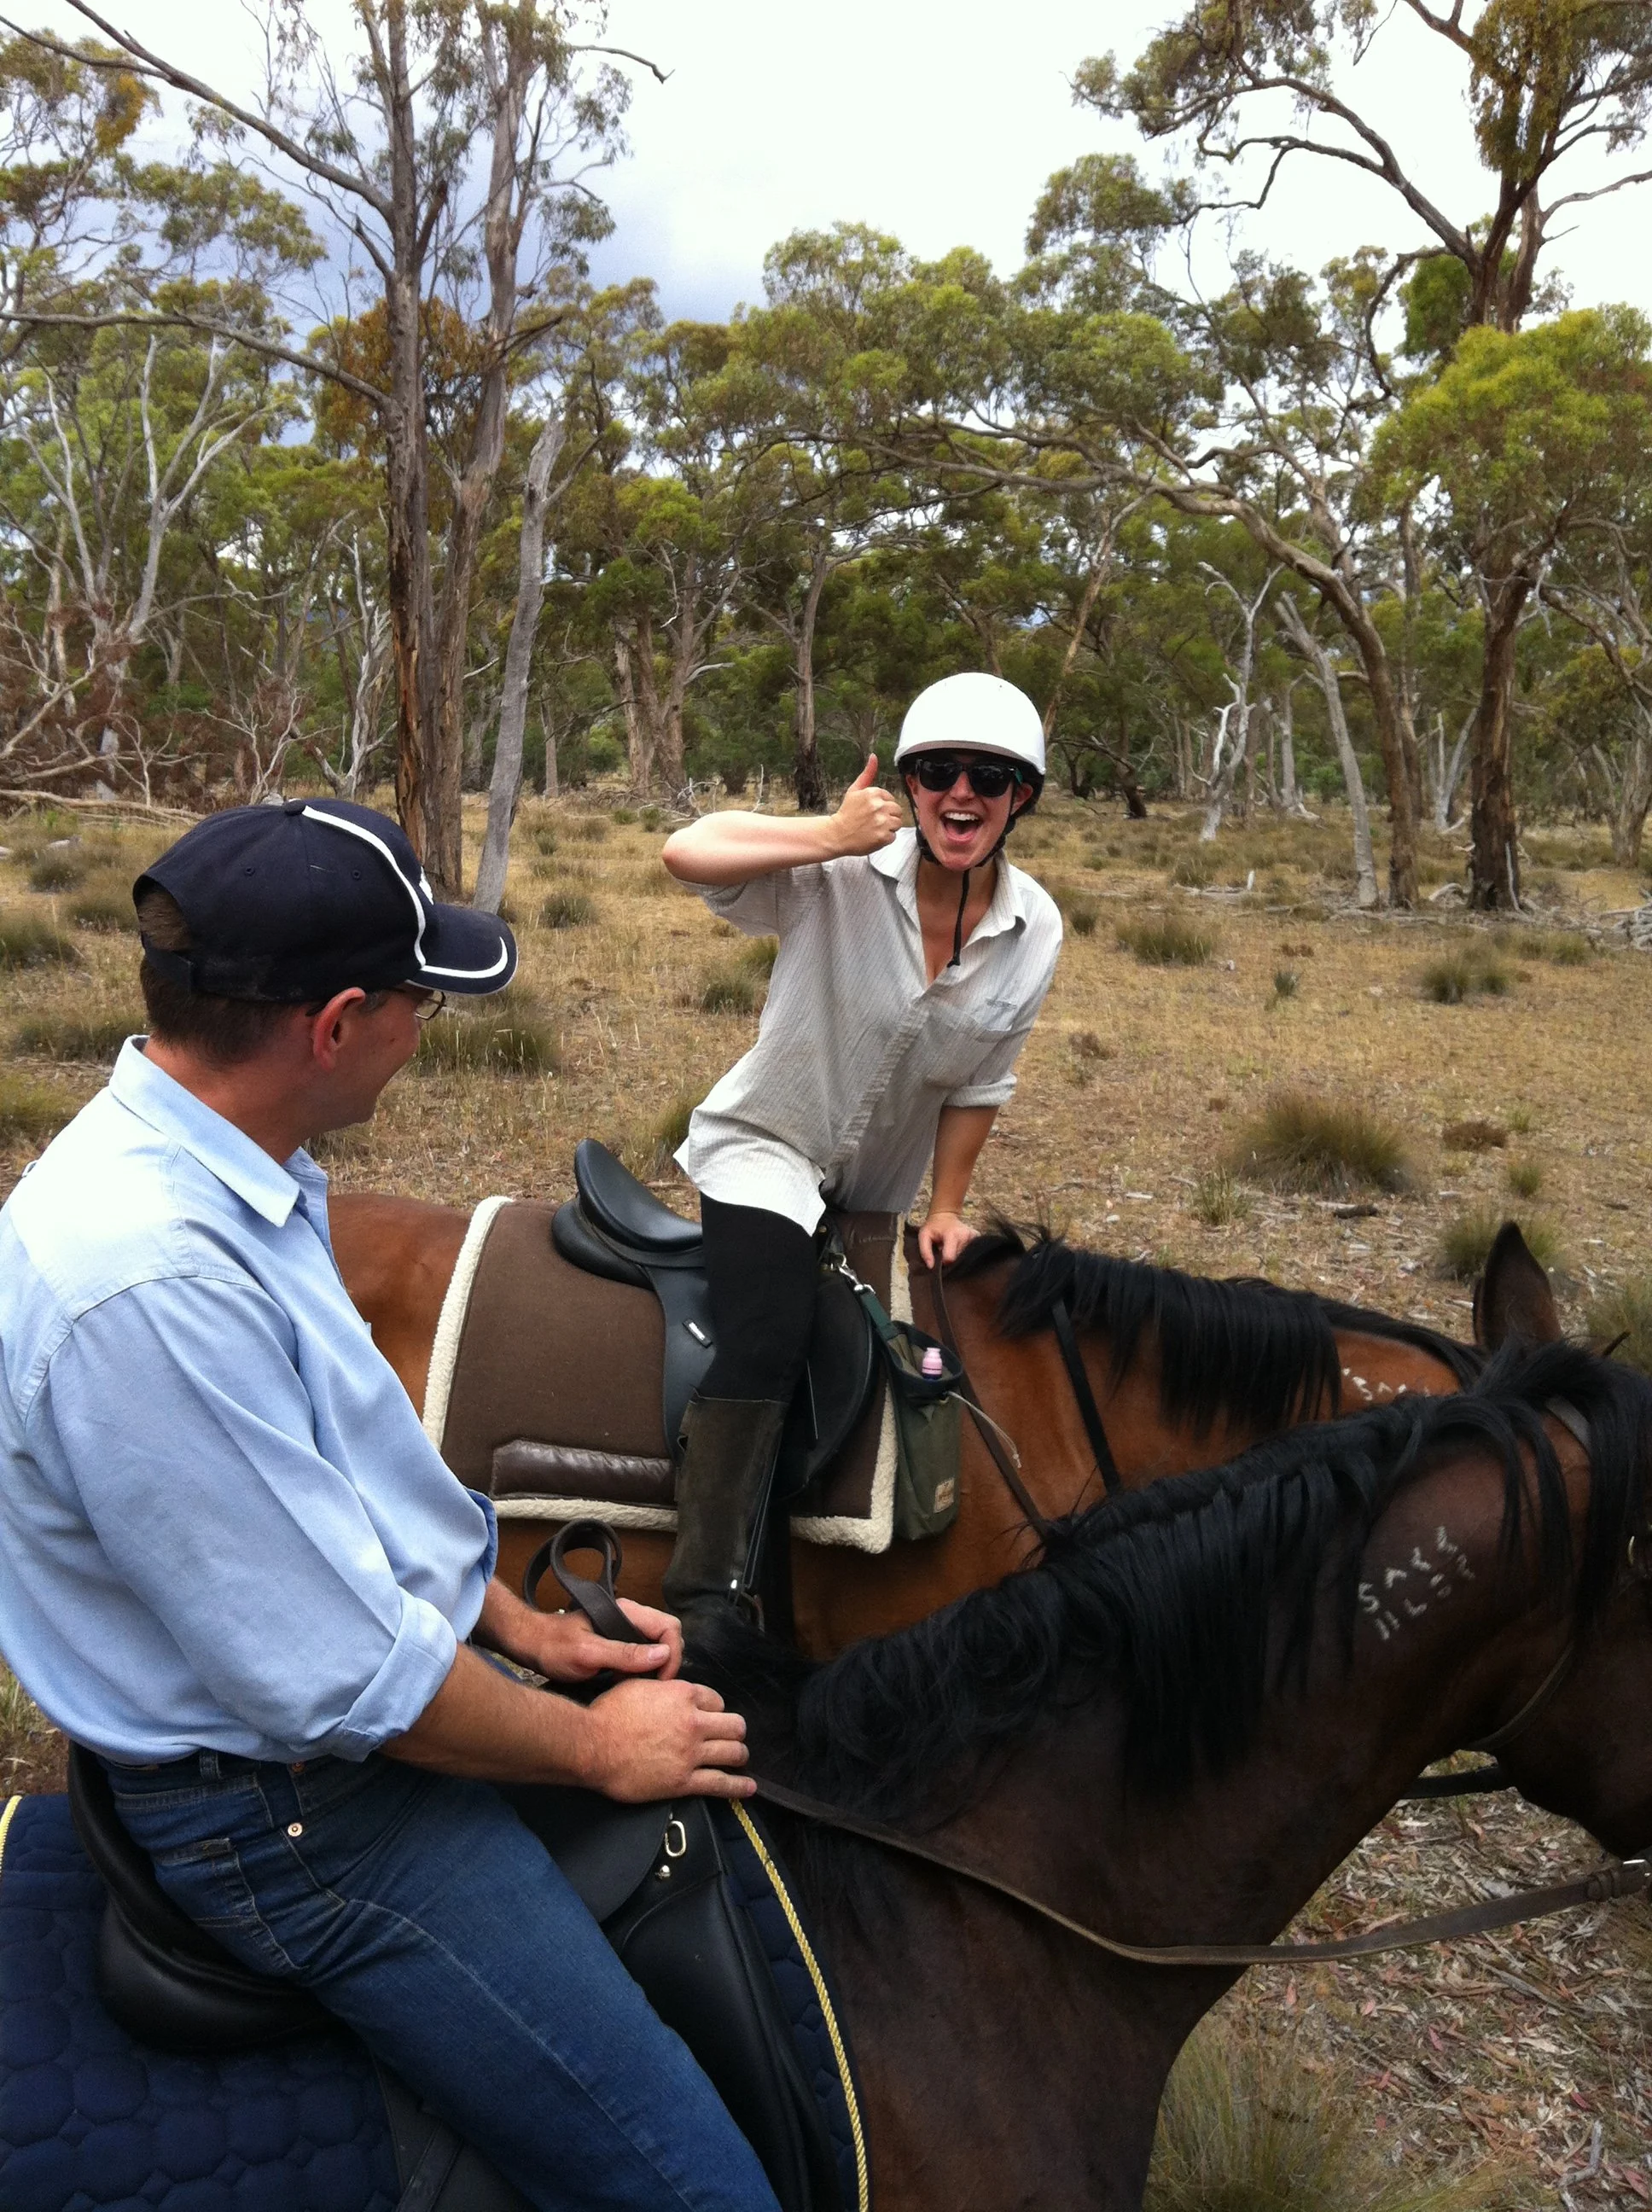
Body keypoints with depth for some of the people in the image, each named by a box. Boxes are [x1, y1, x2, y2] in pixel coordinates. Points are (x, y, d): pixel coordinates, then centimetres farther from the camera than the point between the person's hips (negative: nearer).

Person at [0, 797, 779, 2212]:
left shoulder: (225, 1172, 0)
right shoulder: (143, 1279, -31)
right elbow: (340, 1683, -25)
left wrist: (515, 1622, 8)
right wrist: (597, 1749, -11)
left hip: (406, 1685, 10)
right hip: (305, 1814, -9)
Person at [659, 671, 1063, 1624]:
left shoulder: (1036, 930, -11)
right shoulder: (840, 873, -23)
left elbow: (980, 1085, -3)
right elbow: (687, 852, -37)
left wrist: (947, 1207, -1)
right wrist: (836, 835, -37)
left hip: (875, 1190, 6)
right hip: (764, 1149, -6)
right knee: (767, 1339, -29)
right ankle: (710, 1592, -21)